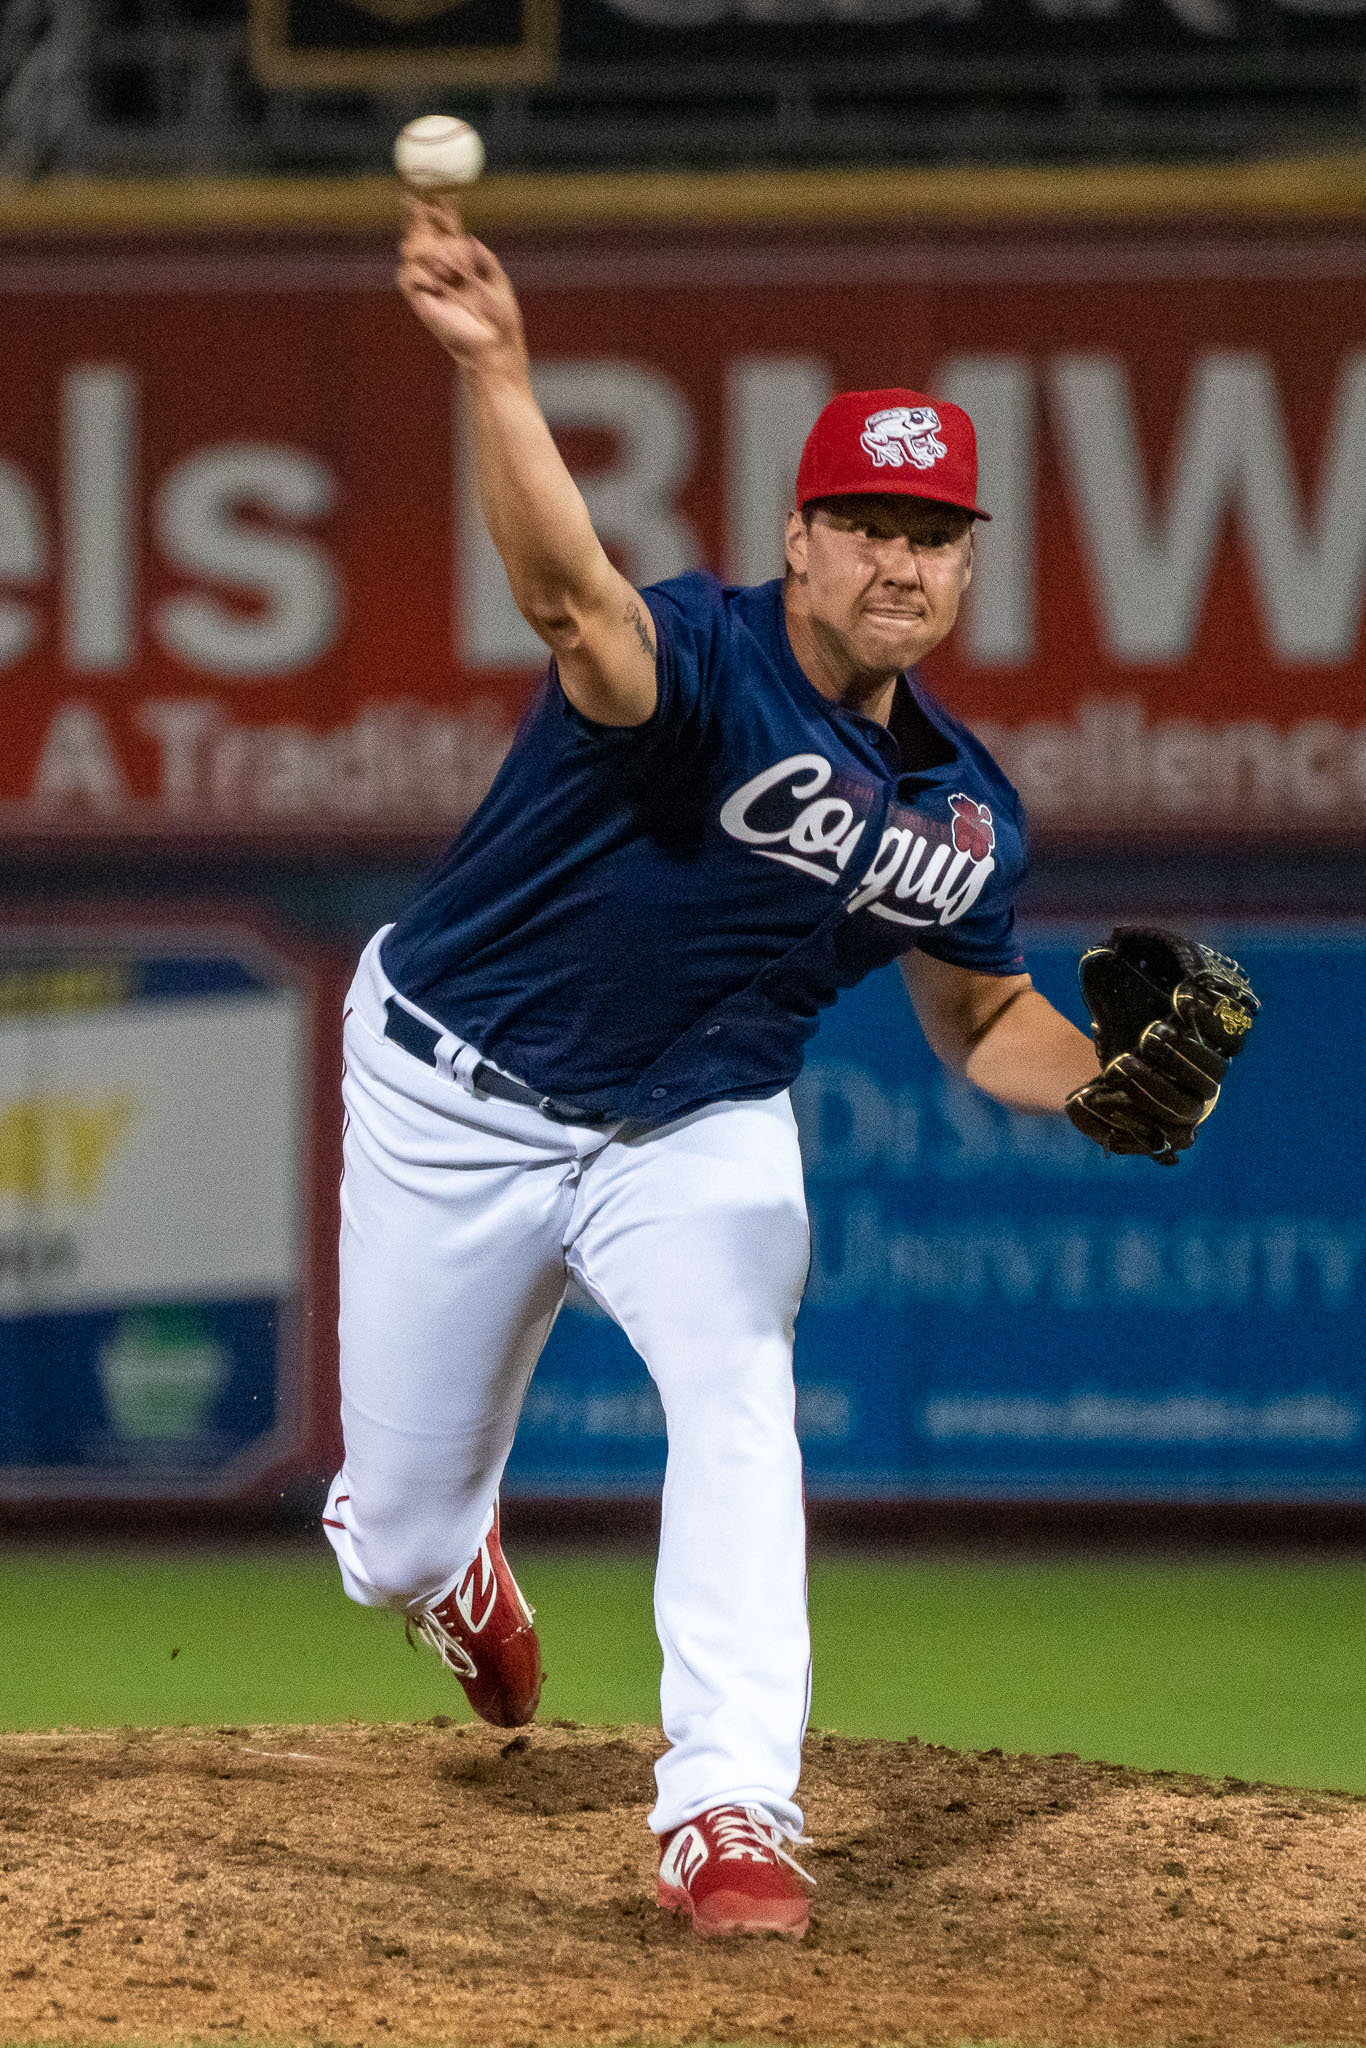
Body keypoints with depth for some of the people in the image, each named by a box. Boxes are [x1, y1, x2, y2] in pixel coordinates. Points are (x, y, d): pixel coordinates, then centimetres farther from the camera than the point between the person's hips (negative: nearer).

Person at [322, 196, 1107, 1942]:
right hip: (460, 1096, -3)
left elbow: (982, 1013, 12)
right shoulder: (699, 657, -27)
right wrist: (497, 374, -70)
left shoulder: (966, 809, -6)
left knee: (739, 1391, -28)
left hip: (702, 1128, 3)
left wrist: (1107, 1086, -11)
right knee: (399, 1535, 9)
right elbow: (572, 597, -51)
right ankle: (443, 1565, 49)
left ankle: (729, 1812, -26)